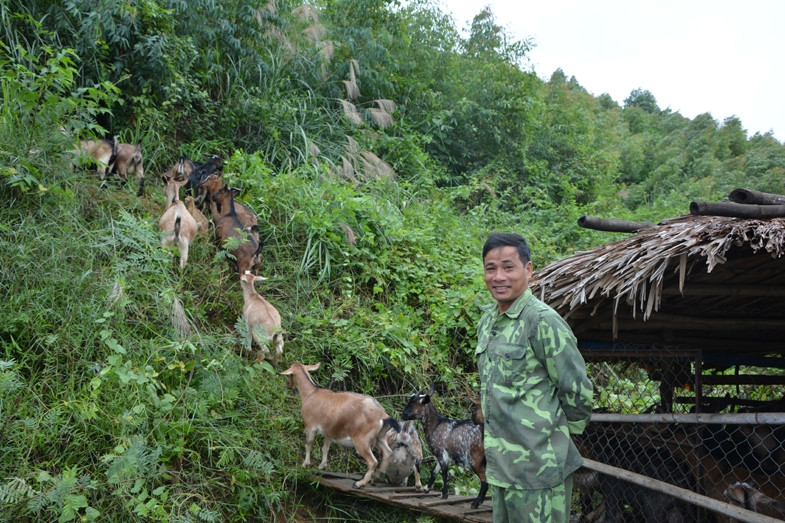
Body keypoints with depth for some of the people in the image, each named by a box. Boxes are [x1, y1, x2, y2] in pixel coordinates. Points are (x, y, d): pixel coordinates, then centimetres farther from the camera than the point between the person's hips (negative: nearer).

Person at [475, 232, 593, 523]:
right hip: (499, 467, 8)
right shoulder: (487, 322, 10)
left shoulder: (543, 321, -16)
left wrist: (558, 432, 0)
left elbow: (578, 390, -13)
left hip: (538, 469, -8)